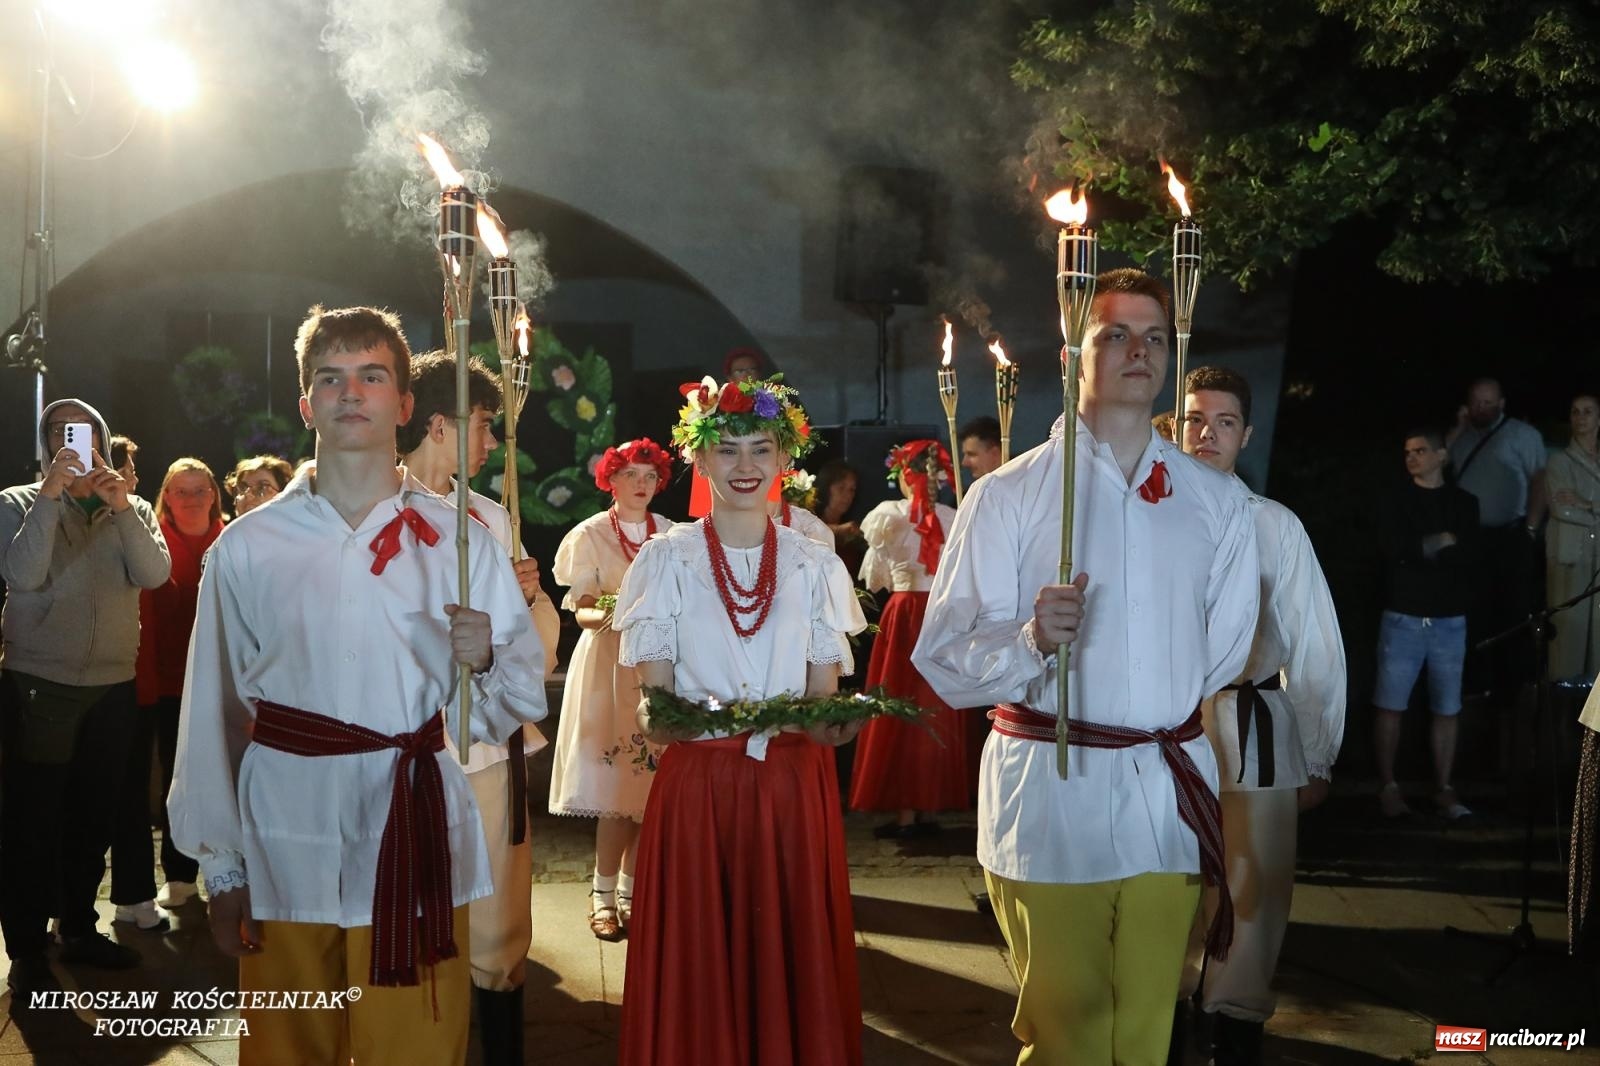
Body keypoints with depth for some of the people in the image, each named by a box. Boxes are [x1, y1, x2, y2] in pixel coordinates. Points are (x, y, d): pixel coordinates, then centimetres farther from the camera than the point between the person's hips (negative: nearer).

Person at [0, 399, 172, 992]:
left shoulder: (132, 510, 9)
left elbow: (155, 574, -9)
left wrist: (122, 508, -21)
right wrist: (50, 497, -22)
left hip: (112, 686, 4)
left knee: (94, 814, 12)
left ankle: (79, 929, 27)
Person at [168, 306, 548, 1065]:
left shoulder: (460, 540, 3)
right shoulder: (247, 547, 1)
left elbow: (524, 700, 5)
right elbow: (213, 716, 5)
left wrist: (485, 662, -17)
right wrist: (221, 871, 5)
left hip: (416, 851, 0)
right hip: (286, 854, 0)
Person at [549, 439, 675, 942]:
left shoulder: (670, 534, 10)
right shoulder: (590, 535, 1)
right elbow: (581, 610, -2)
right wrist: (605, 615, -22)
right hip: (610, 666, -3)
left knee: (651, 787, 1)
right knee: (619, 790, -8)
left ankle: (630, 887, 13)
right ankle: (604, 894, 2)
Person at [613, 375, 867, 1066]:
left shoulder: (815, 565, 7)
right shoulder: (667, 559, 1)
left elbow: (823, 693, 7)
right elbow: (652, 690, -1)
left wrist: (833, 723, -15)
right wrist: (653, 719, -23)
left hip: (794, 783, 2)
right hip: (697, 781, -1)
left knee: (791, 953, 5)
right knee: (698, 961, 2)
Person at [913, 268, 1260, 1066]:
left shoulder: (1218, 502, 9)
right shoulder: (1009, 495, -3)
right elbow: (943, 659, -9)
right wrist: (1032, 639, -25)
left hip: (1172, 799, 3)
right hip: (1051, 798, -3)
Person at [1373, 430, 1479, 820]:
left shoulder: (1464, 504, 9)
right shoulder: (1395, 503, 8)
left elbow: (1468, 563, 0)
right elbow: (1392, 549, -10)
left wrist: (1418, 550, -7)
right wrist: (1440, 544, -6)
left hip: (1450, 622, 1)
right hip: (1402, 619, -1)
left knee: (1446, 710, 3)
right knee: (1390, 706, -3)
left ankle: (1444, 789, 9)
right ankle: (1388, 786, 3)